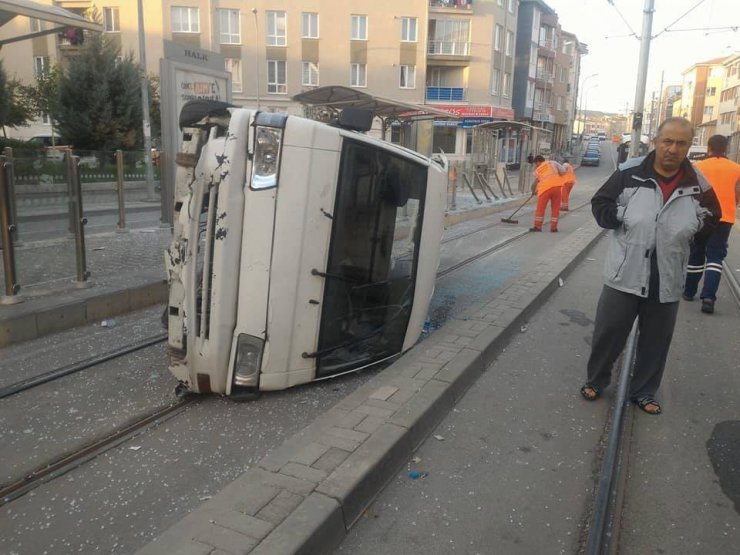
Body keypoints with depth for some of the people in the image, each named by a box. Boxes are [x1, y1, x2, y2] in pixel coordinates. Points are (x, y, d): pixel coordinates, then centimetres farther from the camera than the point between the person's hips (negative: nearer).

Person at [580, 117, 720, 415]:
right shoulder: (629, 173, -10)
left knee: (656, 342, 14)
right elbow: (600, 204, 0)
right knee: (608, 332, 9)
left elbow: (711, 218, 14)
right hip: (624, 274, -2)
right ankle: (596, 380, 31)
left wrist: (684, 232, -2)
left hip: (667, 281, 2)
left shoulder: (698, 184, -3)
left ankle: (643, 392, 33)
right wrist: (625, 220, -14)